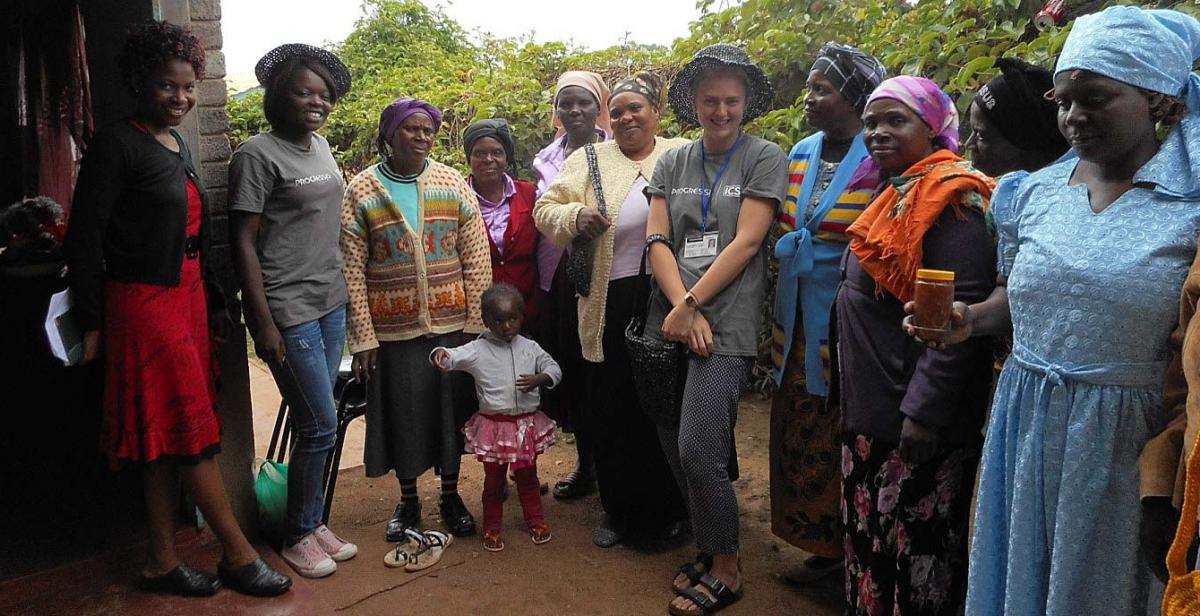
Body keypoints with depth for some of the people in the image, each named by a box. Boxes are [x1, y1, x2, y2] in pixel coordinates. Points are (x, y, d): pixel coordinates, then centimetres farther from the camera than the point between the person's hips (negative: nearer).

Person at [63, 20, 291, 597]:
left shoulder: (179, 148, 14)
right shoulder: (118, 144, -10)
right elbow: (84, 236, -12)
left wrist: (215, 305, 19)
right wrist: (91, 322, -12)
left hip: (188, 299, 8)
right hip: (144, 303, -8)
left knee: (170, 437, 11)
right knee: (192, 429, -3)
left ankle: (162, 560, 21)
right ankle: (239, 555, 7)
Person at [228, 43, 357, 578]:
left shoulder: (321, 147, 11)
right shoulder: (258, 154, -11)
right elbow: (243, 242, -13)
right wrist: (263, 323, -16)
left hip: (331, 303, 7)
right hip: (289, 311, -7)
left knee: (314, 423, 13)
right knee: (320, 426, -3)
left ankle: (312, 523, 26)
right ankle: (297, 536, 16)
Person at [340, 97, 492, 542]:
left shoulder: (452, 183, 1)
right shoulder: (361, 190, -2)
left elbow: (477, 259, 1)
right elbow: (352, 270, -4)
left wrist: (477, 322, -4)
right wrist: (363, 337, -8)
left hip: (451, 322, 1)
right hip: (393, 327, -1)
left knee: (451, 406, 10)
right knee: (402, 412, 9)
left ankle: (451, 496, 29)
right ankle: (408, 499, 29)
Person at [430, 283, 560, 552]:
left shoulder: (530, 348, -1)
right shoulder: (478, 350, -9)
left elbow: (554, 368, 1)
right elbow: (453, 358, -20)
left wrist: (539, 379, -19)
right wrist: (440, 354, -43)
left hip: (527, 423, 2)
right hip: (494, 425, -2)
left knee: (528, 476, 19)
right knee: (493, 480, 12)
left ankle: (535, 520, 36)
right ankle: (492, 528, 27)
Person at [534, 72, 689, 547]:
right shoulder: (589, 161, 9)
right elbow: (545, 209, 6)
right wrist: (575, 215, -15)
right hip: (611, 306, 1)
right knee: (611, 410, 8)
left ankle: (669, 509, 29)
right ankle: (620, 512, 27)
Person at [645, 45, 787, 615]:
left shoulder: (765, 157, 1)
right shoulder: (672, 162, 13)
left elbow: (745, 243, -8)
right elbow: (657, 240, 4)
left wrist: (693, 305, -11)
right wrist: (681, 309, -10)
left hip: (726, 324, -5)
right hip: (671, 323, 5)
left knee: (698, 450, -10)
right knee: (675, 449, 8)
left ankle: (726, 568, 11)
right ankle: (707, 547, 29)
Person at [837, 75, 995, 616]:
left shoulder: (951, 200, -16)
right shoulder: (894, 195, 13)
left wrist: (923, 410, -23)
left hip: (914, 416, -9)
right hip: (871, 408, 9)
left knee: (915, 548, 3)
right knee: (868, 537, 19)